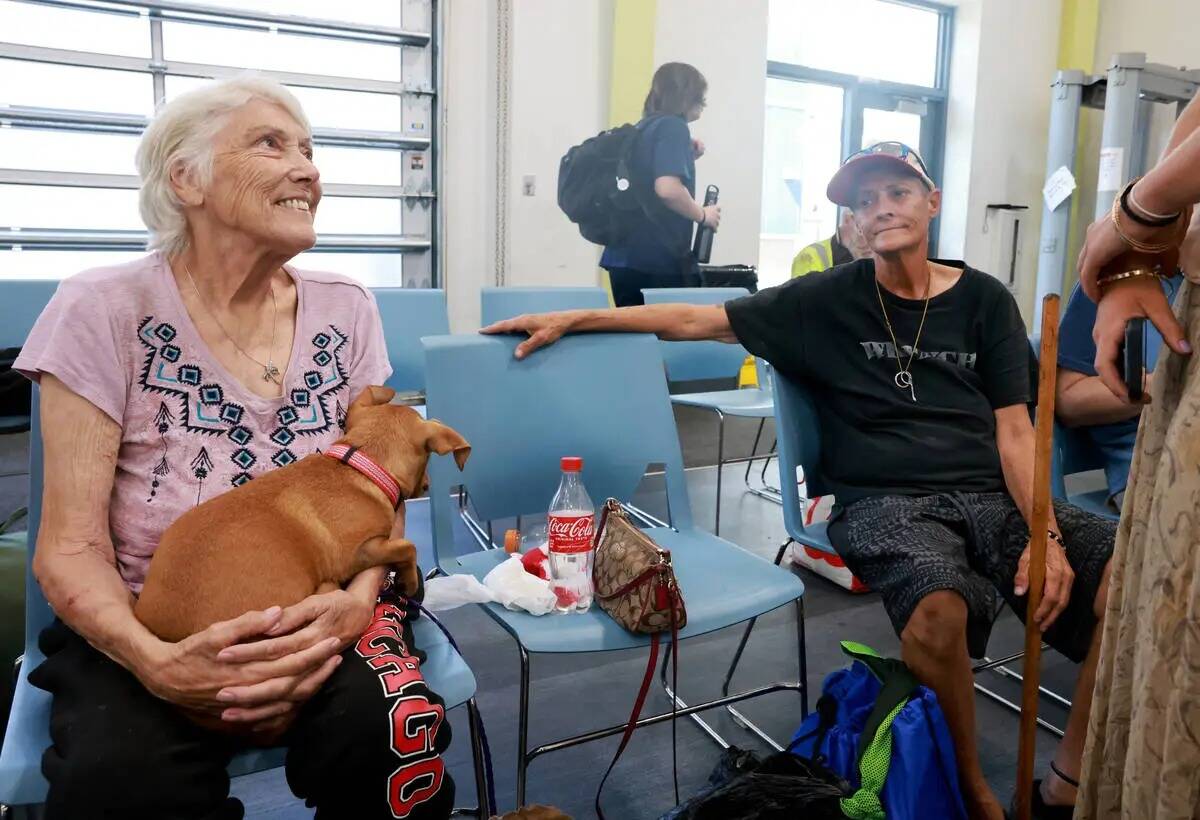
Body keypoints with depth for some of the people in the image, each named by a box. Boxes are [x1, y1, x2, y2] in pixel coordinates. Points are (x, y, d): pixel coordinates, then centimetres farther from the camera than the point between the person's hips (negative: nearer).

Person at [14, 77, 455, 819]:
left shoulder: (346, 311, 2)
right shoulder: (106, 310, -6)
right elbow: (71, 546, -8)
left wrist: (355, 604, -21)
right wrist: (154, 660, -27)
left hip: (317, 615, 2)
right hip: (148, 628, -1)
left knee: (395, 737, -28)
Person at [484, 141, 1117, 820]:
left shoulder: (984, 300, 12)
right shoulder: (829, 299, 7)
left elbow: (1014, 433, 8)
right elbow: (696, 320, 8)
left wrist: (1045, 535, -9)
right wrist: (570, 320, 3)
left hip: (994, 497, 4)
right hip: (885, 503, -3)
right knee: (938, 610, -37)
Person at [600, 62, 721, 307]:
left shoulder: (644, 128, 16)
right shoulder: (673, 126, -9)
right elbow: (667, 188, -24)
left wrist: (687, 158, 17)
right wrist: (703, 215, -8)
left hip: (626, 258, 8)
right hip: (660, 261, -8)